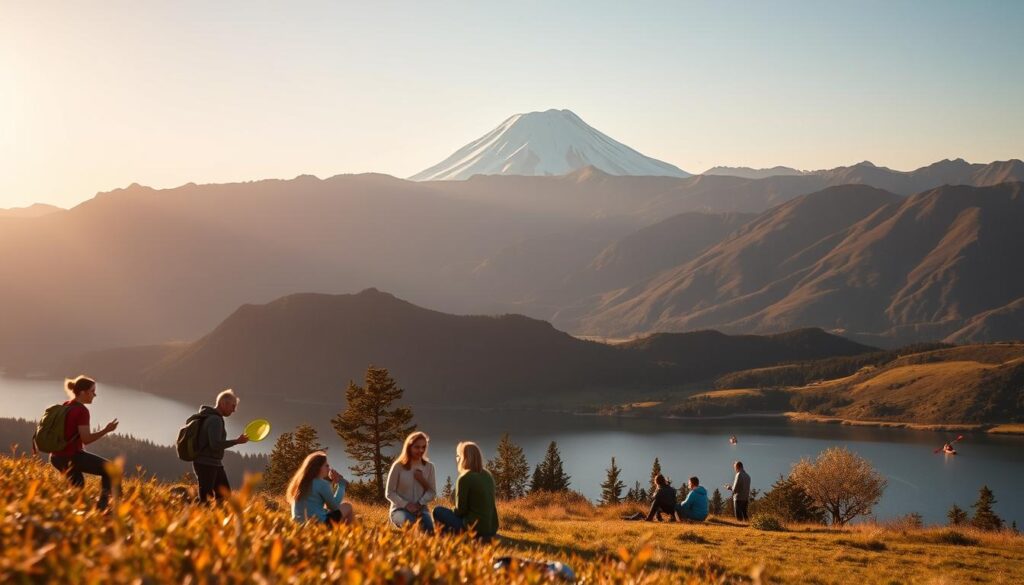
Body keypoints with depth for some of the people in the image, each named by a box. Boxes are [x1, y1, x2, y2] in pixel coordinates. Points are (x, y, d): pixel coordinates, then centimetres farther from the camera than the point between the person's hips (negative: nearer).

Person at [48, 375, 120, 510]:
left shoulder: (65, 407, 10)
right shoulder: (82, 410, -16)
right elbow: (86, 439, -20)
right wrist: (106, 430, -18)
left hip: (57, 457, 9)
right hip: (72, 457, -9)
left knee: (78, 485, 28)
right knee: (109, 470, 4)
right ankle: (102, 506, -2)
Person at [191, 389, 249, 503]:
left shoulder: (214, 418, 14)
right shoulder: (215, 420, -17)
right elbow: (216, 445, -27)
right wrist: (237, 441, -22)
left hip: (215, 464, 10)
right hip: (206, 465, -10)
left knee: (224, 495, 8)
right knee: (205, 500, -8)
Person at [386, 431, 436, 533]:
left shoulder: (429, 466, 4)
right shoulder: (398, 466, -4)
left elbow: (432, 492, 5)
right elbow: (390, 493, -3)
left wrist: (420, 503, -13)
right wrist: (406, 505, -17)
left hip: (420, 508, 2)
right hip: (400, 509, -2)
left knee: (429, 529, -32)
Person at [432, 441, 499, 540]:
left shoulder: (465, 478, -12)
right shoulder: (488, 475, 10)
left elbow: (460, 510, -10)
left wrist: (451, 513, 12)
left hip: (474, 529, -7)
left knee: (438, 511, 8)